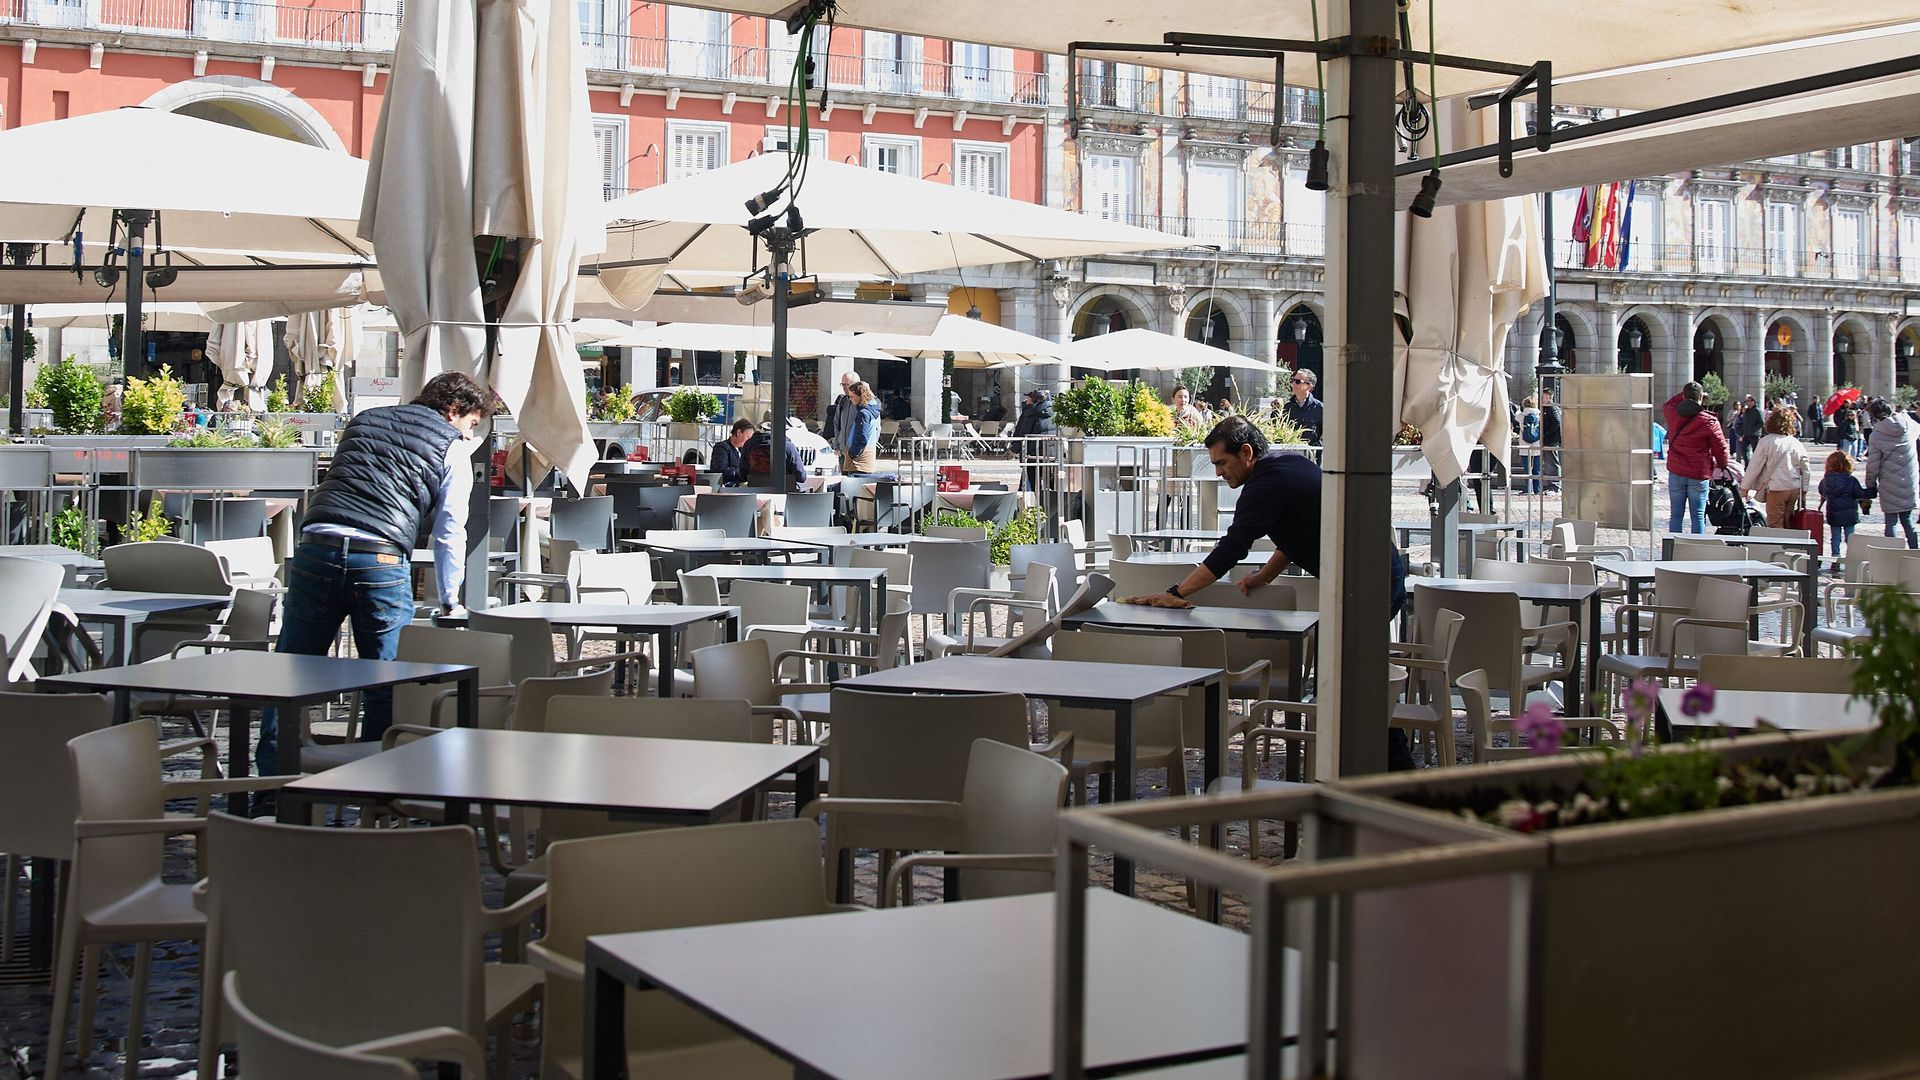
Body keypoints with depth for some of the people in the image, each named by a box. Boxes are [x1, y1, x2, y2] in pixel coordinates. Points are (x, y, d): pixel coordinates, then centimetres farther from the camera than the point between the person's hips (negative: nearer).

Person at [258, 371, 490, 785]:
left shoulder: (364, 420, 27)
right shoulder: (453, 448, 14)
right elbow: (450, 532, 11)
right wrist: (450, 602, 19)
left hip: (316, 547, 4)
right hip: (381, 561, -3)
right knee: (385, 685, 7)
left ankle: (271, 776, 10)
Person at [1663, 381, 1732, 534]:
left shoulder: (1673, 414, -2)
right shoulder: (1710, 422, -10)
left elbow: (1668, 404, 25)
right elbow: (1720, 448, -3)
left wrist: (1686, 394, 20)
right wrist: (1723, 465, 14)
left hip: (1676, 472, 3)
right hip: (1699, 475, -3)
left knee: (1675, 514, 8)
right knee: (1697, 516, 3)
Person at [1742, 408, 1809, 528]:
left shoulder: (1766, 442, -9)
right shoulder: (1796, 444, 7)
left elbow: (1754, 466, -6)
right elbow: (1805, 469, 11)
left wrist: (1745, 487, 4)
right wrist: (1804, 491, 20)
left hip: (1776, 488, -6)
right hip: (1795, 488, 6)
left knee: (1775, 525, -2)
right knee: (1787, 524, 14)